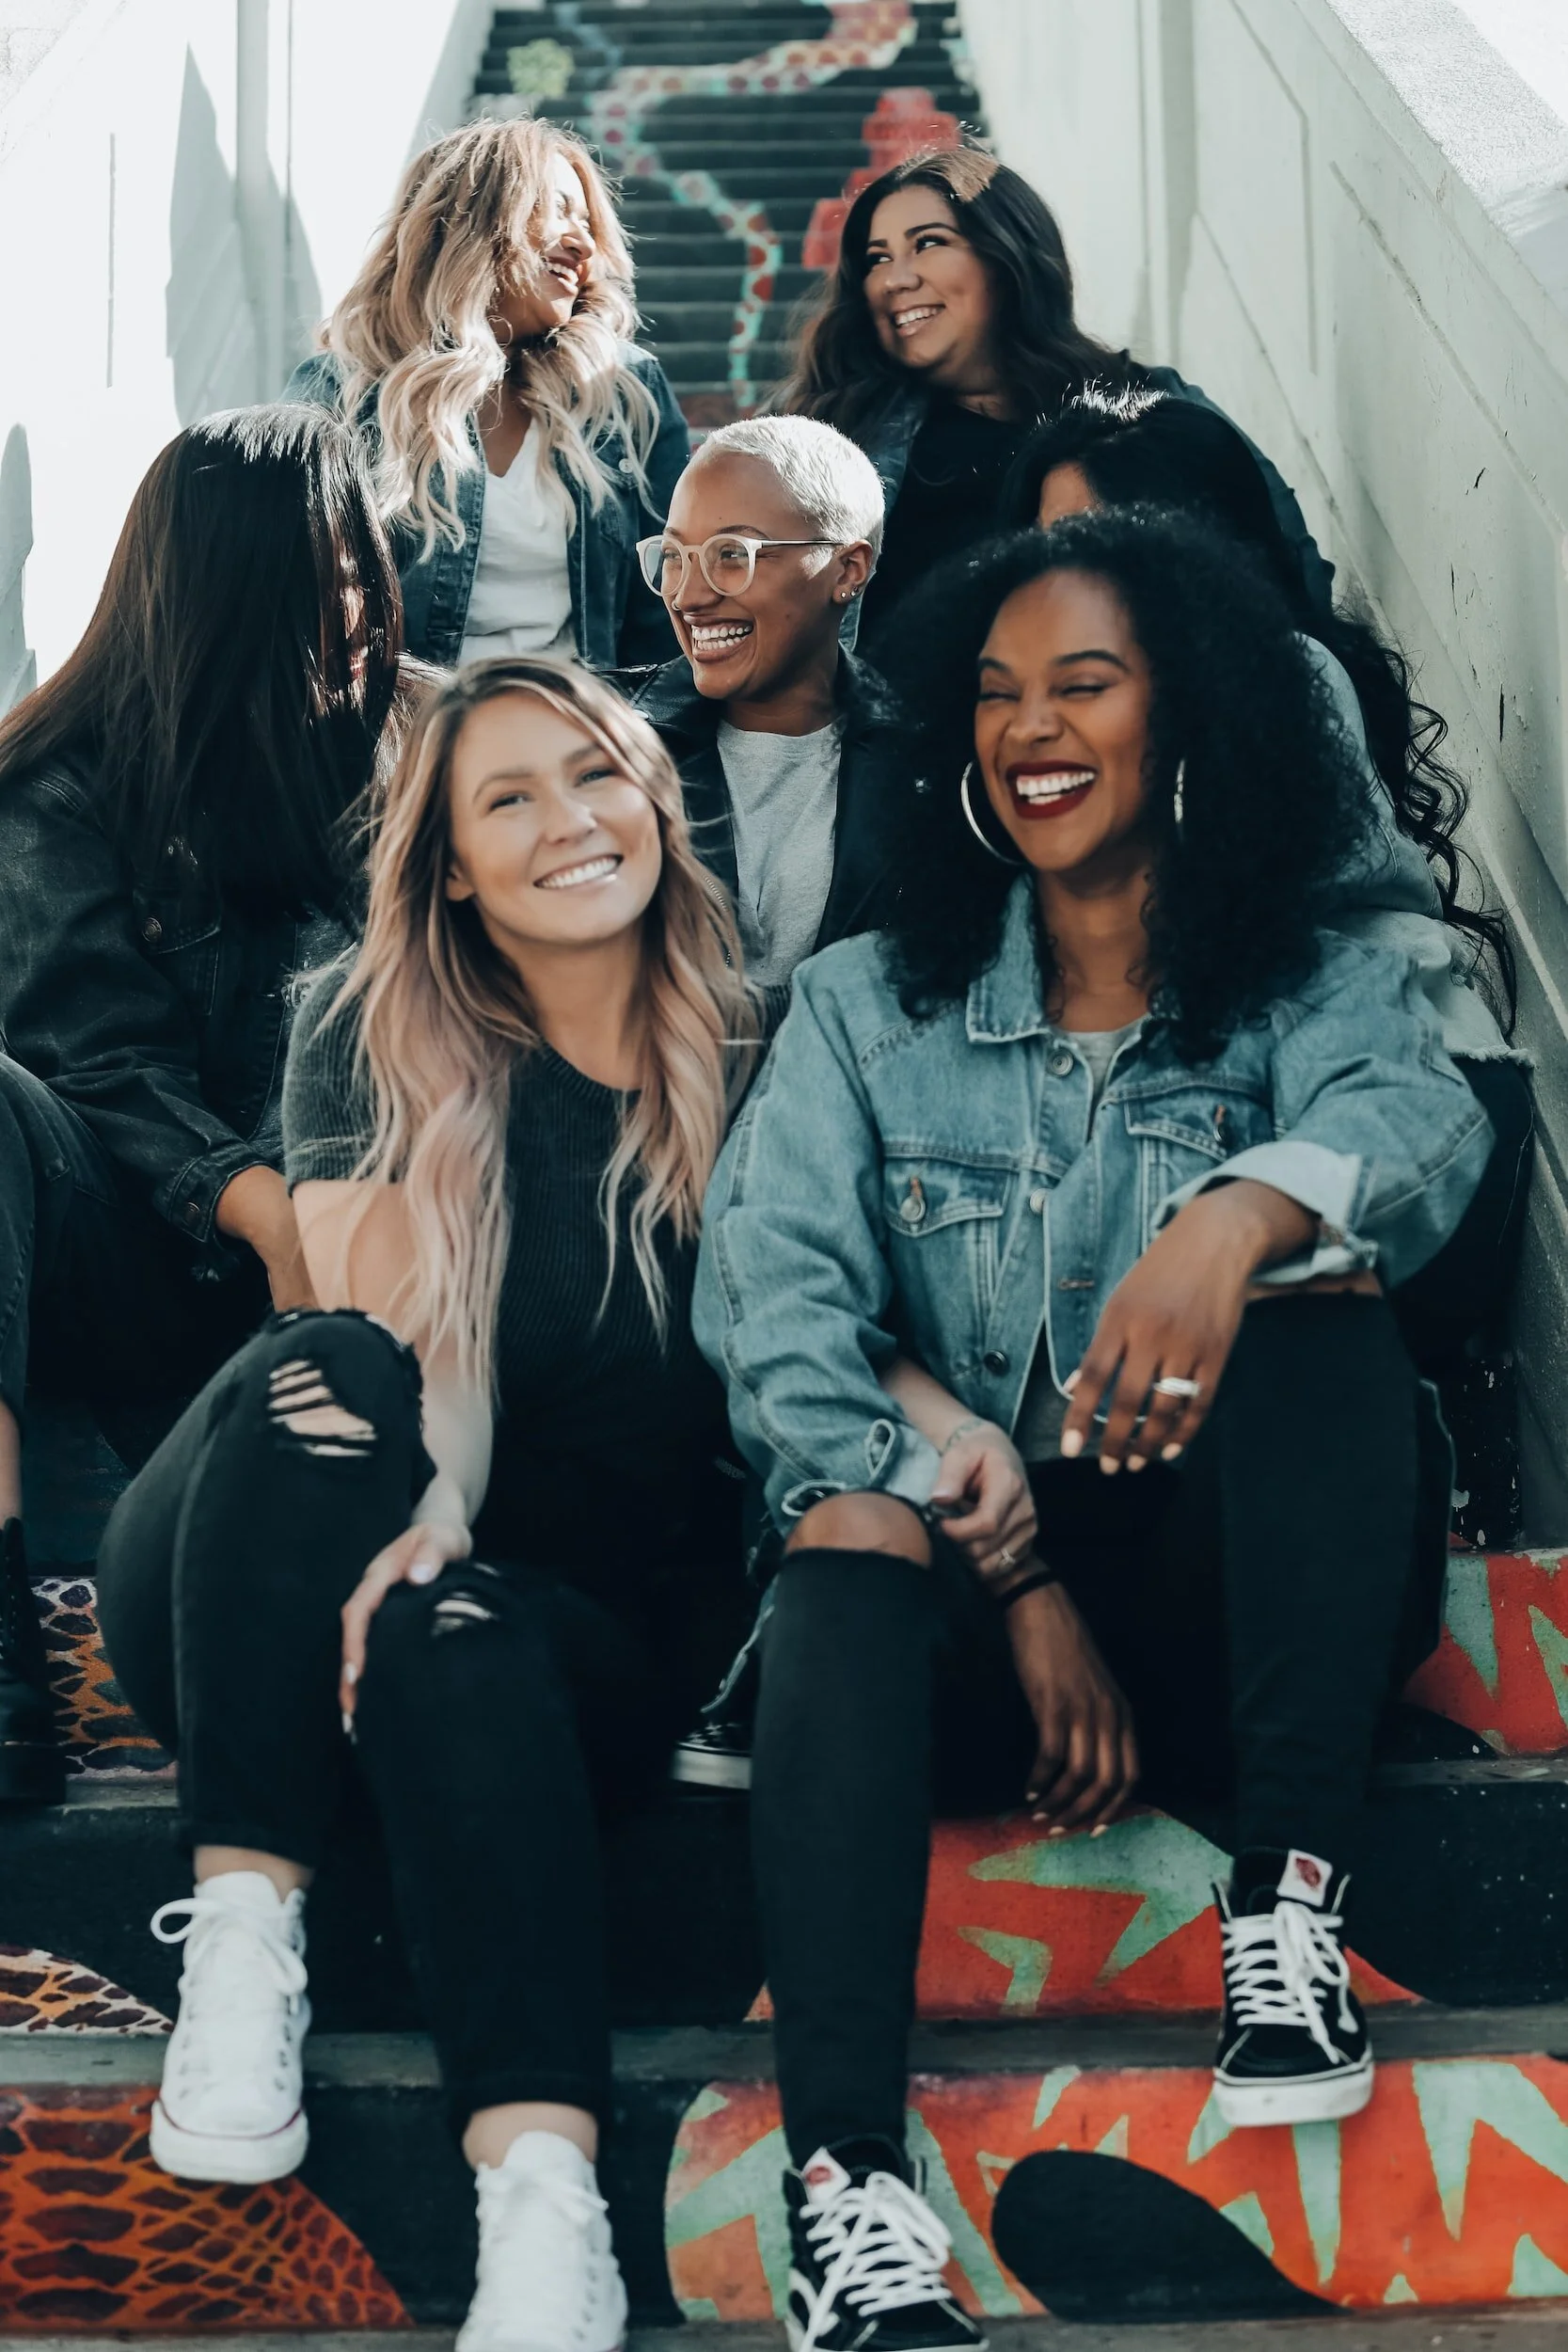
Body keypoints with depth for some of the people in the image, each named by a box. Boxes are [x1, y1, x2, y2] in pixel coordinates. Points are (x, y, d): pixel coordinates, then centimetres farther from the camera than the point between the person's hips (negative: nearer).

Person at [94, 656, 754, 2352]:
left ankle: (544, 2198, -52)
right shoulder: (373, 1045, 2)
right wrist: (419, 1499, -34)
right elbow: (395, 1341, -12)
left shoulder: (747, 1059, 5)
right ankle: (241, 1942, -34)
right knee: (317, 1374, -31)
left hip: (587, 1635, 0)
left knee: (452, 1634, -36)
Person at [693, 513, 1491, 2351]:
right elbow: (773, 1302, -7)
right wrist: (1017, 1581, -20)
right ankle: (844, 2180, -47)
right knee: (851, 1537, -32)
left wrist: (1243, 1212, -41)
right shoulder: (868, 1008, 11)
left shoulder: (1308, 990, 9)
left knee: (1314, 1283, -25)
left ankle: (1288, 1900, -28)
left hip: (1242, 1586, 0)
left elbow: (1422, 1124, -16)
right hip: (963, 1594, 0)